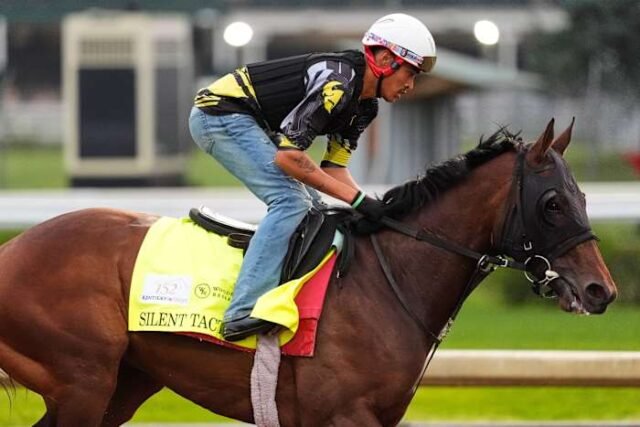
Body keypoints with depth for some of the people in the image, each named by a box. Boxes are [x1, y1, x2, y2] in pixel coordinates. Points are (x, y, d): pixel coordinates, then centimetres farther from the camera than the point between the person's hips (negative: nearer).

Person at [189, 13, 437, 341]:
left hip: (243, 121, 11)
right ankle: (244, 313, -30)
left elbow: (334, 169, 11)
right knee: (291, 200, -22)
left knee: (311, 207, 9)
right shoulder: (337, 83, -24)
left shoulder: (364, 107, 8)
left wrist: (370, 205, -6)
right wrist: (357, 198, -25)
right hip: (220, 114, -11)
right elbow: (287, 156, -28)